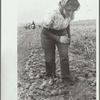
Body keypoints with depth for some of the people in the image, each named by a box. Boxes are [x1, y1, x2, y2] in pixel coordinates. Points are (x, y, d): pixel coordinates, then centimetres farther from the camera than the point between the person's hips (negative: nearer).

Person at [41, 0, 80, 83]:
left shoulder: (71, 13, -20)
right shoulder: (52, 14, -35)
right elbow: (45, 31, -23)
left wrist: (69, 36, 0)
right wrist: (58, 39, -27)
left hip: (62, 34, 3)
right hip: (48, 35, -3)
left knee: (64, 56, -9)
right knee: (50, 58, 3)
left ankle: (66, 79, 4)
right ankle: (50, 77, 27)